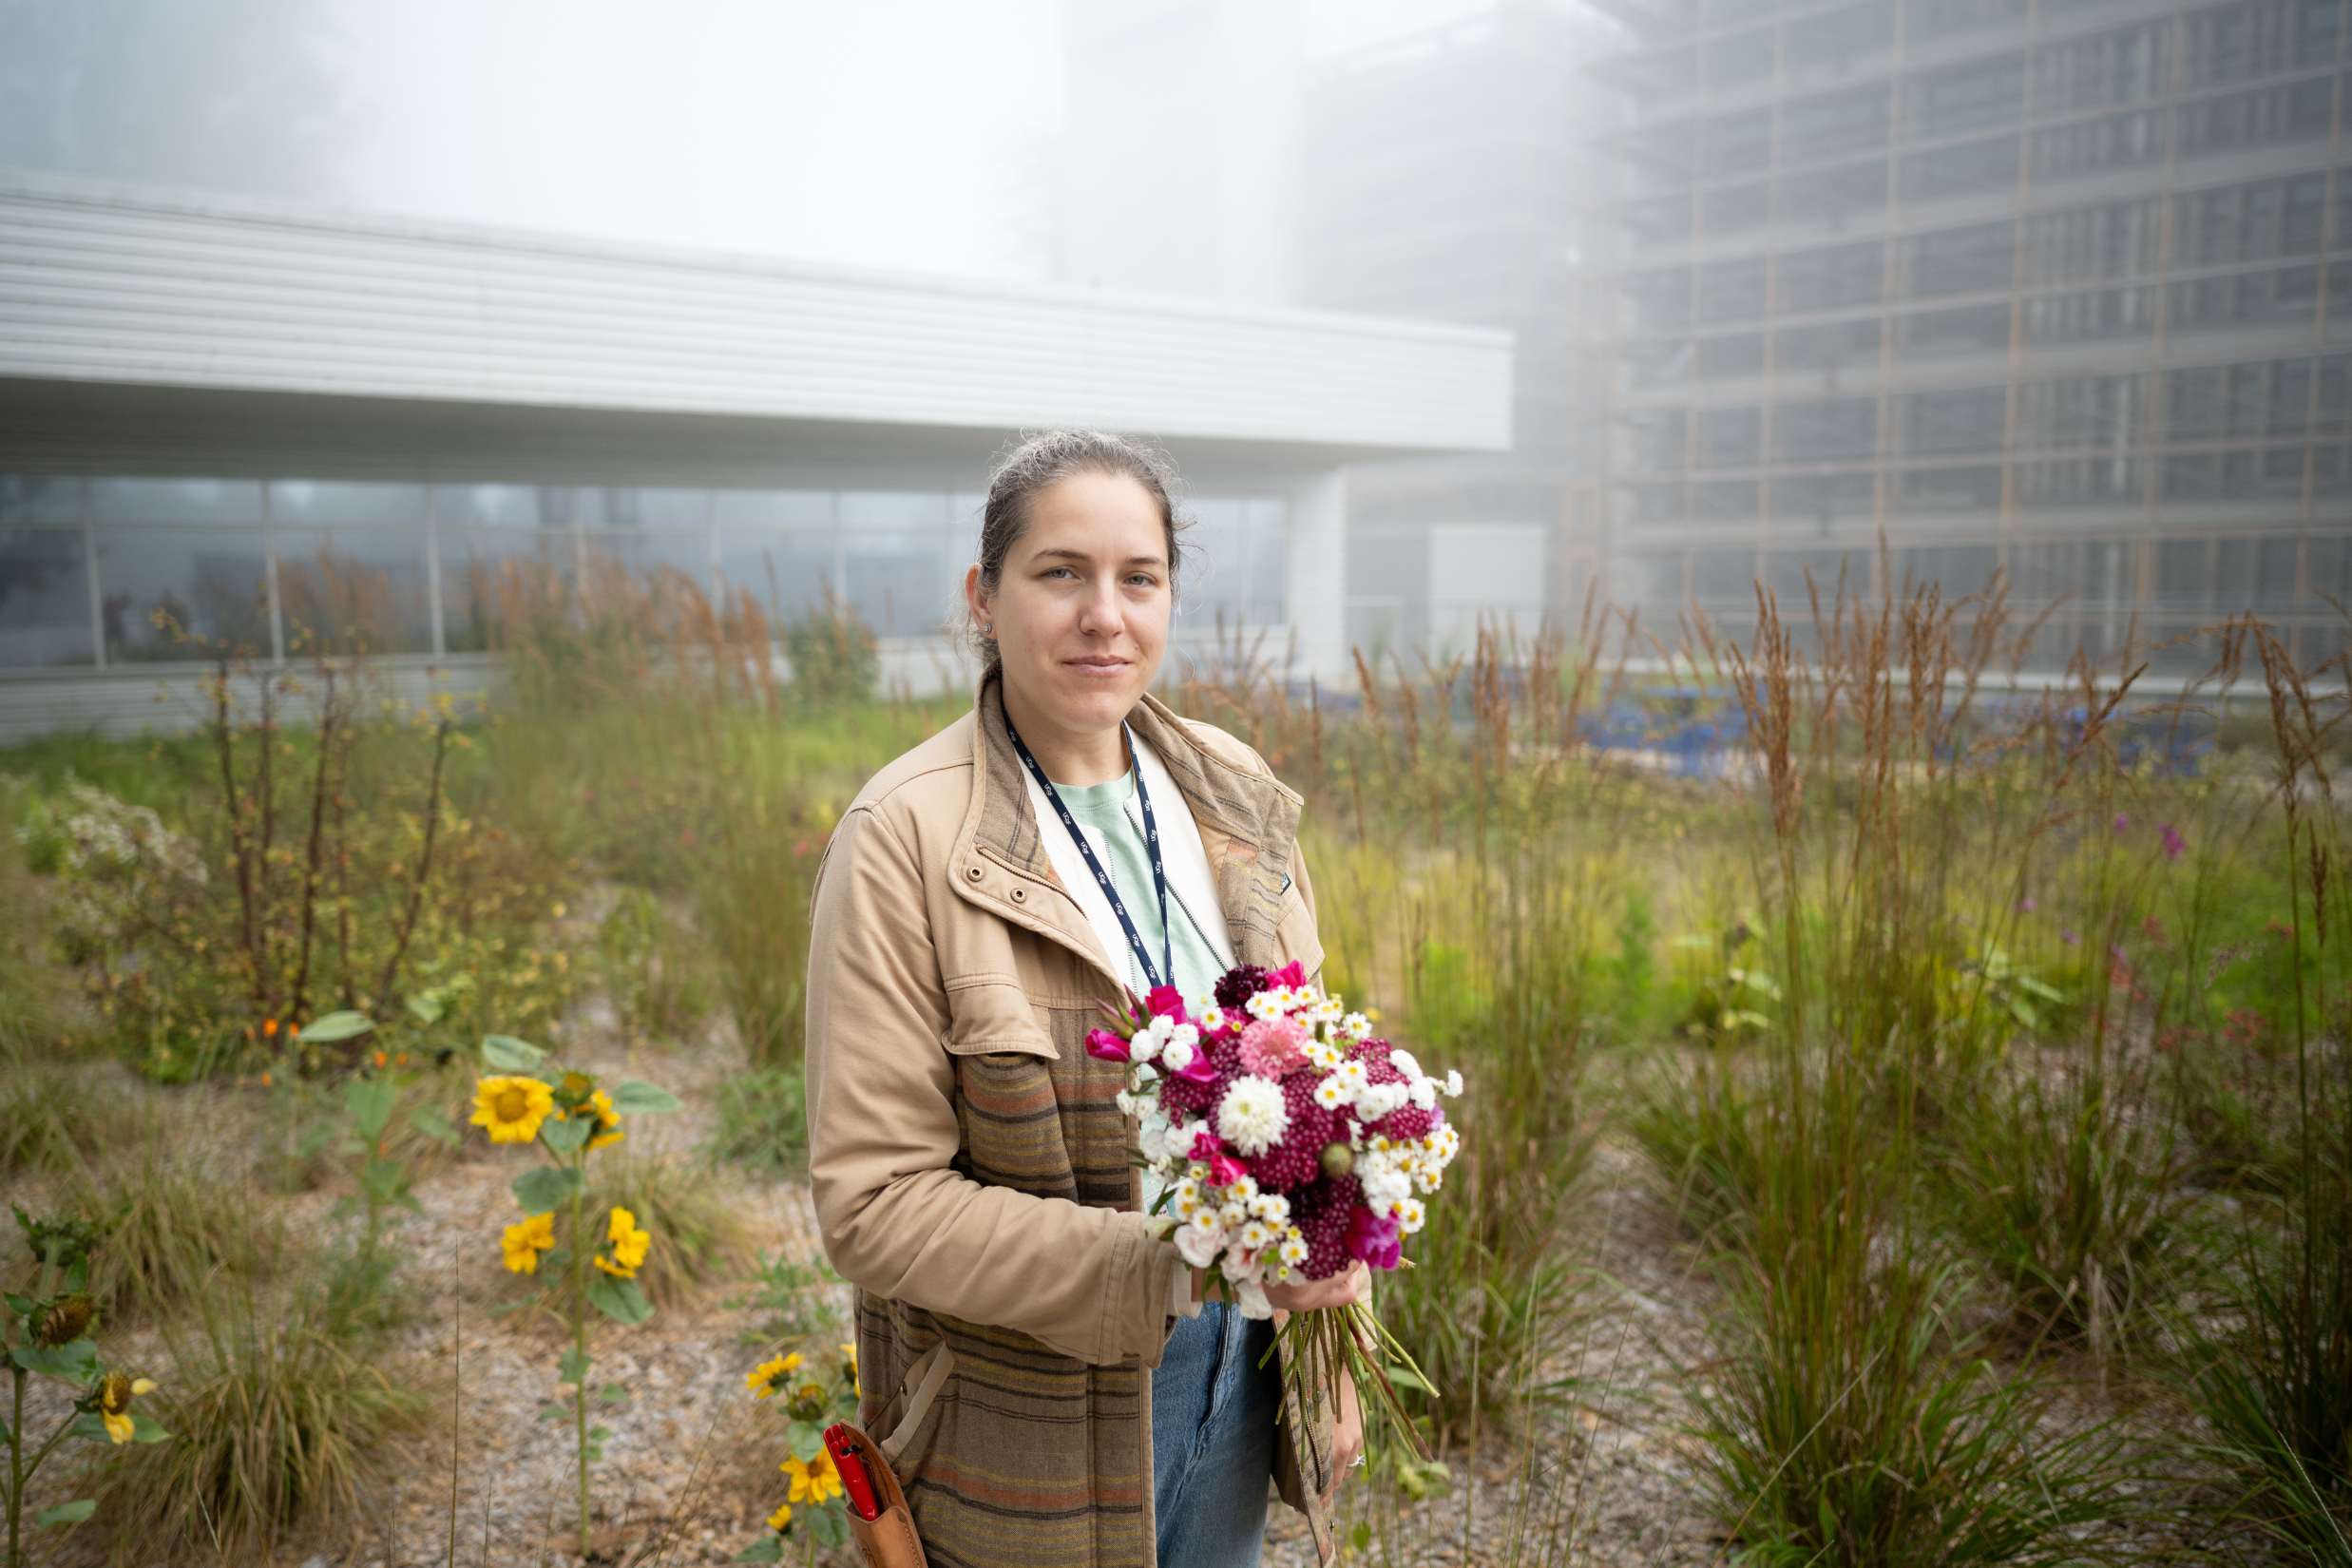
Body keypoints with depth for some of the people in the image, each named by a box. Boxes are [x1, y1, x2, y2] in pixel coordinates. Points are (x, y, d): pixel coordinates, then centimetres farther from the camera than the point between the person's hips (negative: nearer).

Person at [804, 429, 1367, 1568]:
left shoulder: (1233, 793, -1)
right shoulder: (906, 839, -18)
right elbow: (873, 1201, -19)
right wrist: (1174, 1260, -26)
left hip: (1241, 1370, 5)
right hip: (1029, 1418, -4)